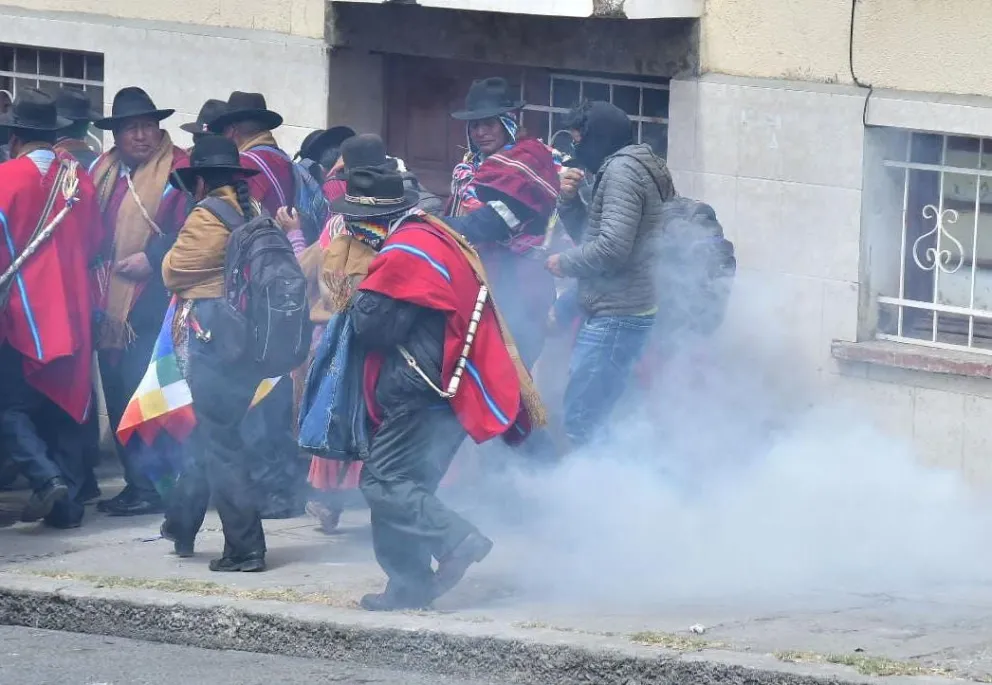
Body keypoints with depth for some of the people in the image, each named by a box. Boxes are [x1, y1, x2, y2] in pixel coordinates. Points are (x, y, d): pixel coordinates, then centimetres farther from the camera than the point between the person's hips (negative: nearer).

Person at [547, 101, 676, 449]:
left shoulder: (622, 170, -13)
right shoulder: (626, 169, 19)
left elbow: (613, 247, -22)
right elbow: (591, 235, 24)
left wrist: (564, 263, -8)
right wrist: (570, 201, 8)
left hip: (614, 317, -11)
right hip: (622, 313, 11)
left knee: (581, 422, -12)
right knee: (600, 417, 14)